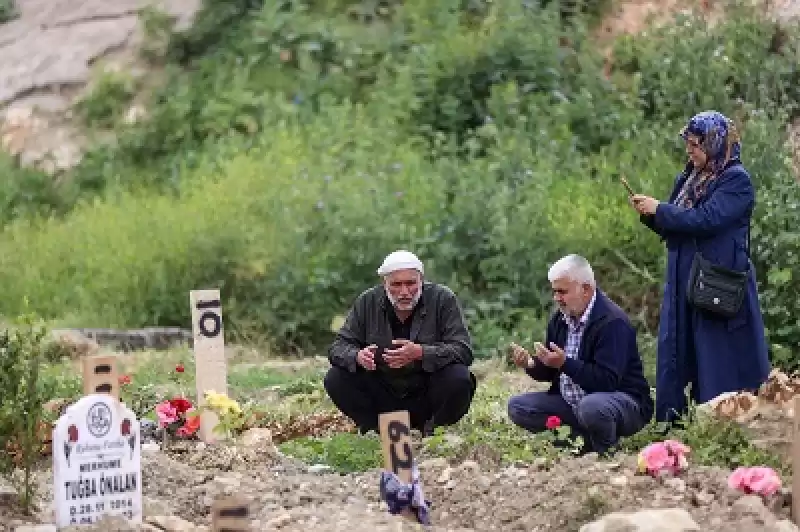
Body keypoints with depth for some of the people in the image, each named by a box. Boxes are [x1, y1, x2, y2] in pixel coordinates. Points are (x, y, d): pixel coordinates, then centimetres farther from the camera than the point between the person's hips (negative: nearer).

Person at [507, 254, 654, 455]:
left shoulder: (613, 322, -19)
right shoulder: (559, 319, 7)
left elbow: (607, 381, -27)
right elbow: (549, 372, 13)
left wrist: (565, 363, -33)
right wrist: (531, 365, -10)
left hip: (623, 401, -8)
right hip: (569, 401, 8)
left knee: (591, 407, -41)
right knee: (517, 407, -3)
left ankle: (607, 451, -8)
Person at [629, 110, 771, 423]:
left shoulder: (736, 181, -10)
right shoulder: (688, 179, 14)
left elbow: (705, 220, -23)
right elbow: (672, 229, 18)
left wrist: (659, 209, -16)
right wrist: (650, 215, -1)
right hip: (684, 286, 8)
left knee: (718, 362, -5)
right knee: (675, 359, 8)